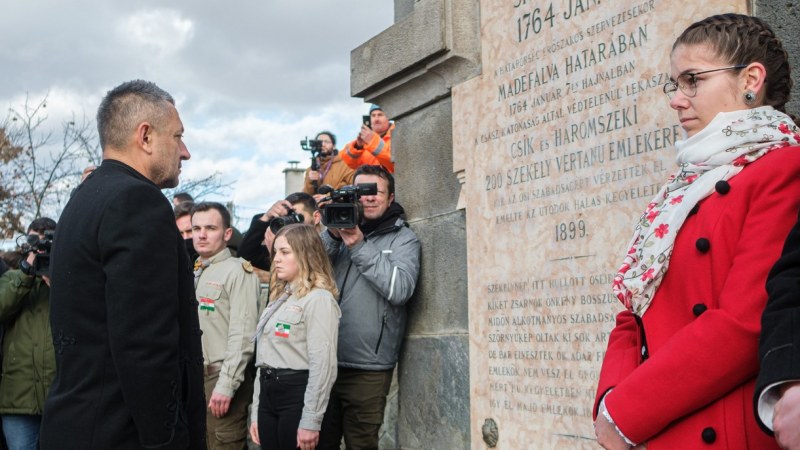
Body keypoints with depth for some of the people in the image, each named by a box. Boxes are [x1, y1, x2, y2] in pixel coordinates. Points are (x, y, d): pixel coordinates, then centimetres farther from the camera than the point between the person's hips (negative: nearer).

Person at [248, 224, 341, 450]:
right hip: (269, 394, 8)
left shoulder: (318, 299, -11)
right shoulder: (281, 297, 17)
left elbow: (323, 365, -17)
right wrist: (256, 412, 15)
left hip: (297, 395, -8)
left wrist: (310, 421, -19)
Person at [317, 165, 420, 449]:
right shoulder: (342, 228, 11)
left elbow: (400, 290, -15)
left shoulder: (402, 238, 1)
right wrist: (332, 236, -12)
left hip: (368, 369, -3)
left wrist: (359, 246, -15)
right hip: (325, 361, 3)